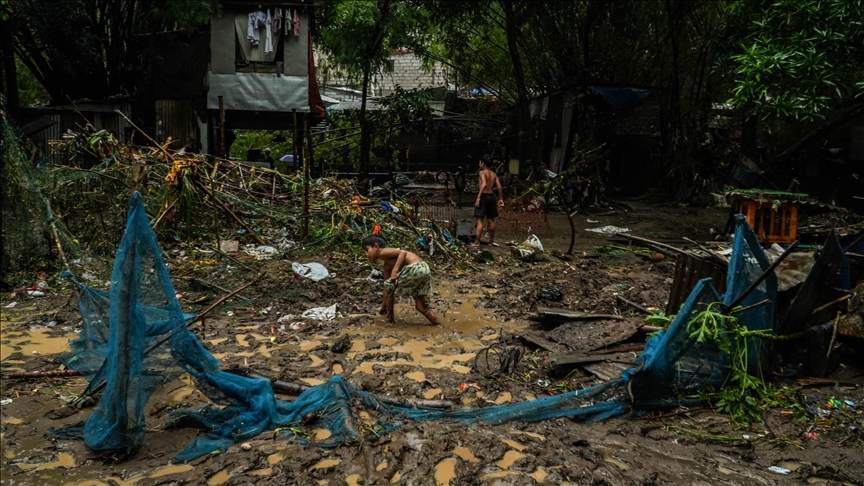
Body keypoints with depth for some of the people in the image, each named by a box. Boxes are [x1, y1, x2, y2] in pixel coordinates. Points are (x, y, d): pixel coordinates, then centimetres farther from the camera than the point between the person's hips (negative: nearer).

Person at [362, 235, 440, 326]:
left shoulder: (383, 253, 1)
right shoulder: (387, 264, 28)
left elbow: (403, 252, -14)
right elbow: (387, 285, 34)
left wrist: (395, 270, -20)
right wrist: (384, 305, 39)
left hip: (415, 269, -9)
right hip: (425, 270, 9)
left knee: (390, 285, 11)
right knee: (420, 307, 16)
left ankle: (390, 316, 19)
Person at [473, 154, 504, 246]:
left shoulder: (482, 172, -8)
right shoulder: (494, 174, 12)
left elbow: (484, 184, -22)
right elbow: (499, 187, 7)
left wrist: (478, 197, -25)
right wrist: (500, 199, 12)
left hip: (484, 196, -7)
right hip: (491, 196, 7)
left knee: (480, 220, -8)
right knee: (491, 220, 14)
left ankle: (477, 242, -11)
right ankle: (491, 240, 22)